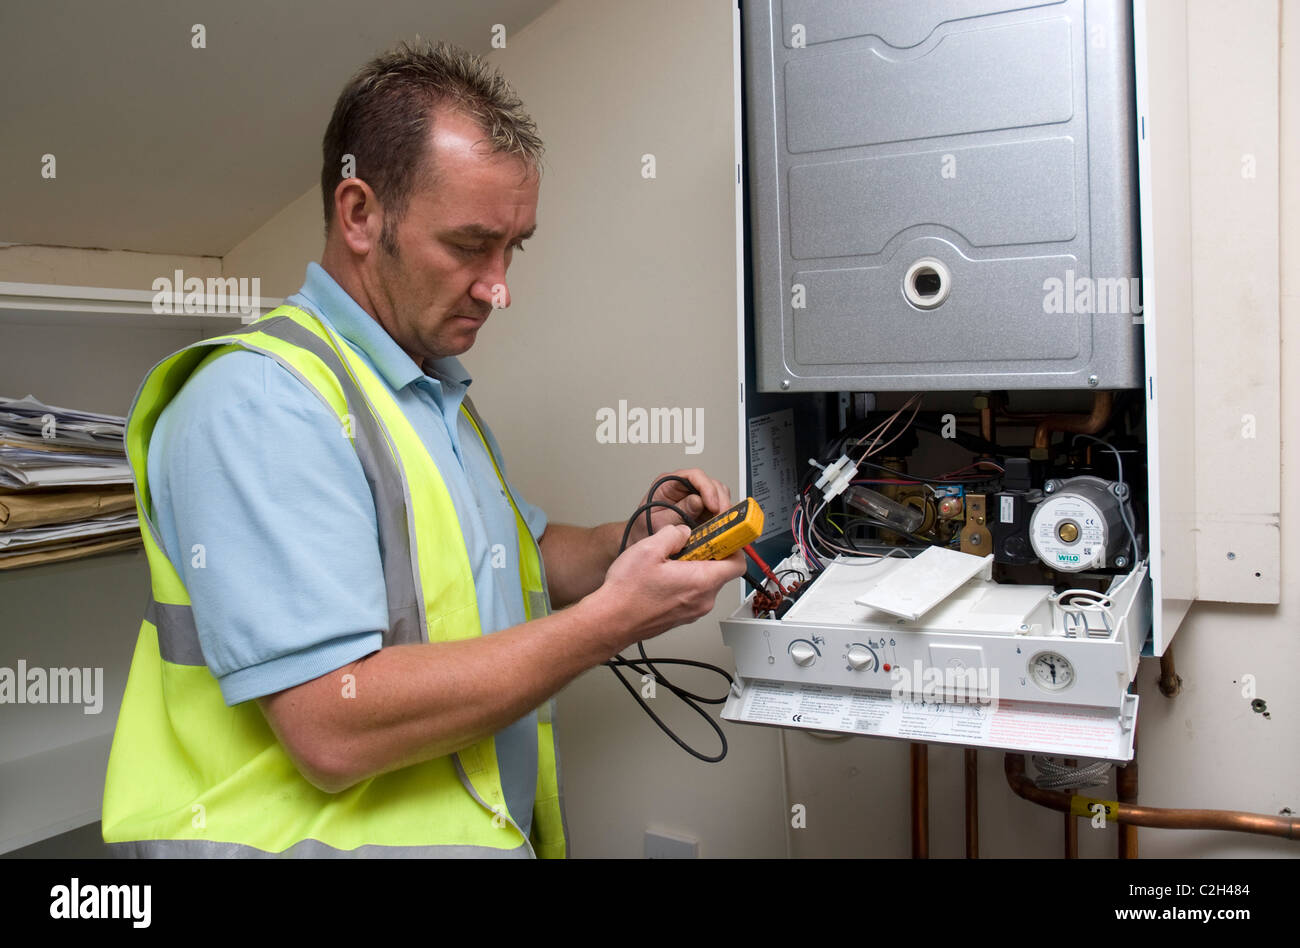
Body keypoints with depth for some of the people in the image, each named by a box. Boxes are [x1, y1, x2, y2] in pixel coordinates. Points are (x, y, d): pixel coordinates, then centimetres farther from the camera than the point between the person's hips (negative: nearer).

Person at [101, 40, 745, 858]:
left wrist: (637, 541, 2)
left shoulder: (440, 393, 11)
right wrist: (611, 620, -18)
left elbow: (523, 561, 22)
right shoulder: (262, 400, -17)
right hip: (325, 831, -7)